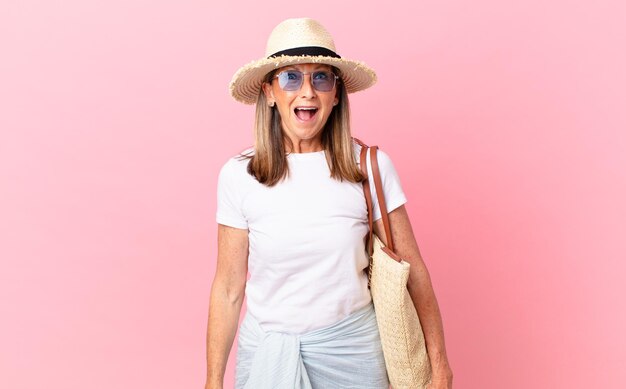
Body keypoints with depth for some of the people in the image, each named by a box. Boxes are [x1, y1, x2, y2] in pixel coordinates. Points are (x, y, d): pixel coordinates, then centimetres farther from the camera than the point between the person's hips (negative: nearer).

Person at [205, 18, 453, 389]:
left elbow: (411, 268, -5)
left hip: (351, 346, 0)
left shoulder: (370, 166, -11)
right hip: (266, 349, 0)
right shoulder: (238, 175, -9)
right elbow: (228, 288, -4)